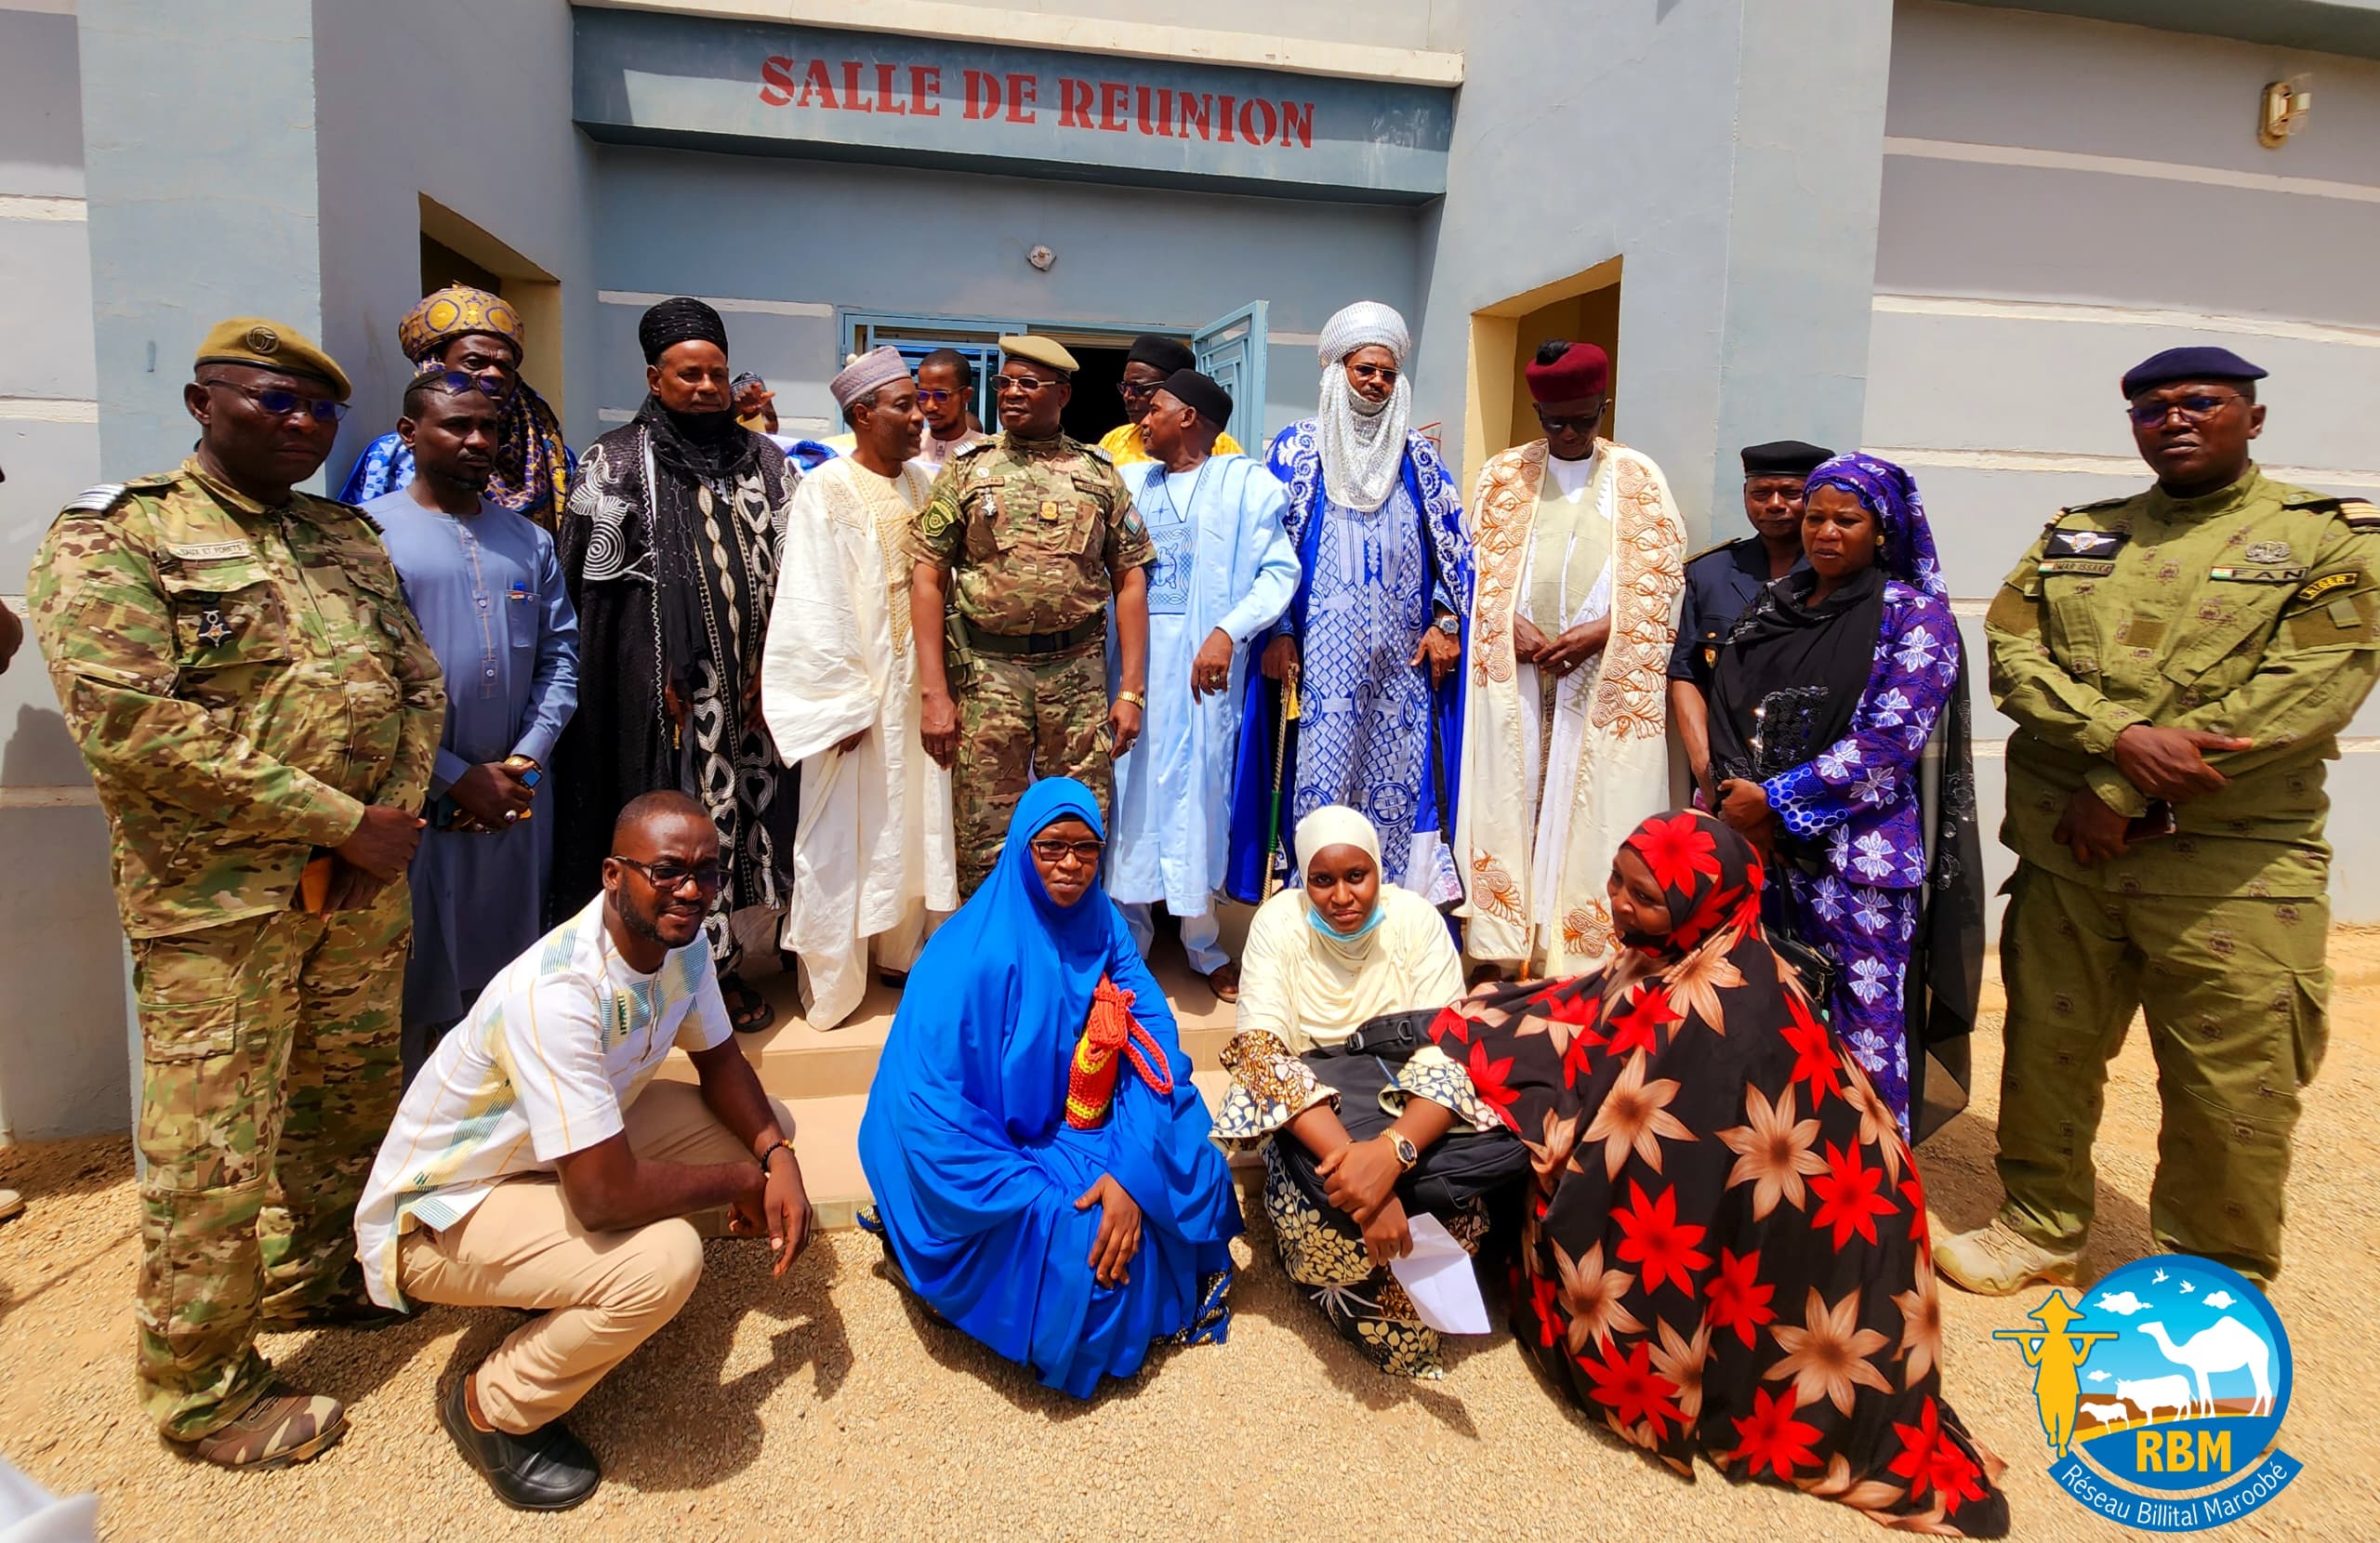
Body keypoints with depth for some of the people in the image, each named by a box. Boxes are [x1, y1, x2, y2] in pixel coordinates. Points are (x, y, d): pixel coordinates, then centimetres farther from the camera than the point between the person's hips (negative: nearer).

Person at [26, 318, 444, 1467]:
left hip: (363, 884, 6)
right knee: (214, 1148, 2)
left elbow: (418, 684, 11)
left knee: (348, 1099, 19)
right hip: (219, 898, -6)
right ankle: (204, 1391, 20)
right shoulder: (112, 538, -7)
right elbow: (126, 724, -19)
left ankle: (311, 1277, 41)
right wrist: (345, 820, -19)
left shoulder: (347, 538, 12)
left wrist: (395, 819, -8)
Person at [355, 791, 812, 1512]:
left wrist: (776, 1154, -14)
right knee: (664, 1260, -30)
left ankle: (578, 1297, 12)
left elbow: (719, 1062, 4)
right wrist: (740, 1181, -19)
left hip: (560, 1152, 8)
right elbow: (605, 1195, -36)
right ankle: (492, 1408, -1)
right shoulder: (555, 993, -35)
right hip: (443, 1210, -8)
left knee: (765, 1125, 1)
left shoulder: (682, 938, -11)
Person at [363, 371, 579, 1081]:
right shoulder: (370, 534, -4)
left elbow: (560, 655, 8)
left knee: (512, 974, 14)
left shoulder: (528, 540, 10)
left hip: (520, 797, 4)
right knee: (416, 978, 5)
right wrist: (459, 777, -12)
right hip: (418, 802, -4)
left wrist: (524, 762, -5)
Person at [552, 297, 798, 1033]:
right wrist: (661, 679, -7)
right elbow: (593, 585, -3)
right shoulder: (617, 461, -1)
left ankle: (726, 962, 20)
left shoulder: (764, 460, 10)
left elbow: (790, 569, 9)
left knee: (744, 806, 6)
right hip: (662, 688, -3)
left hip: (750, 686, 4)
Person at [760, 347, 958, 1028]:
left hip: (917, 686, 6)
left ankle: (905, 948, 29)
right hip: (855, 689, -5)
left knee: (913, 823, 13)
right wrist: (844, 702, -15)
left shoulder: (923, 484, 7)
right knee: (846, 835, 4)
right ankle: (833, 976, 18)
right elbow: (814, 607, -13)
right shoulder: (826, 490, -10)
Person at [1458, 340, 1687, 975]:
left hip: (1607, 678, -1)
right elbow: (1478, 567, 7)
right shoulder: (1503, 474, 10)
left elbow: (1661, 579, 2)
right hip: (1515, 671, 1)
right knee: (1510, 801, 0)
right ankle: (1506, 951, 8)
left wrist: (1598, 632, -13)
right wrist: (1512, 625, -11)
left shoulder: (1639, 477, 7)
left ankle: (1585, 953, 6)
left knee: (1593, 810, -2)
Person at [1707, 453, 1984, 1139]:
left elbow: (1890, 740, -12)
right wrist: (1738, 797, -8)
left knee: (1863, 1031, -1)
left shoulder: (1914, 614, -1)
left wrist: (1776, 801, -14)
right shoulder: (1773, 608, 13)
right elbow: (1727, 713, 9)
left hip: (1859, 856, -4)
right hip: (1761, 849, 4)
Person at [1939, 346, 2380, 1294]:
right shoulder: (2074, 536, 13)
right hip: (2065, 853, 3)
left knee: (2233, 1097, 2)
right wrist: (2120, 735, -18)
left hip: (2230, 869, -3)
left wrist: (2125, 792, -14)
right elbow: (2012, 652, 1)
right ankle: (2041, 1229, 33)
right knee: (2047, 1051, 13)